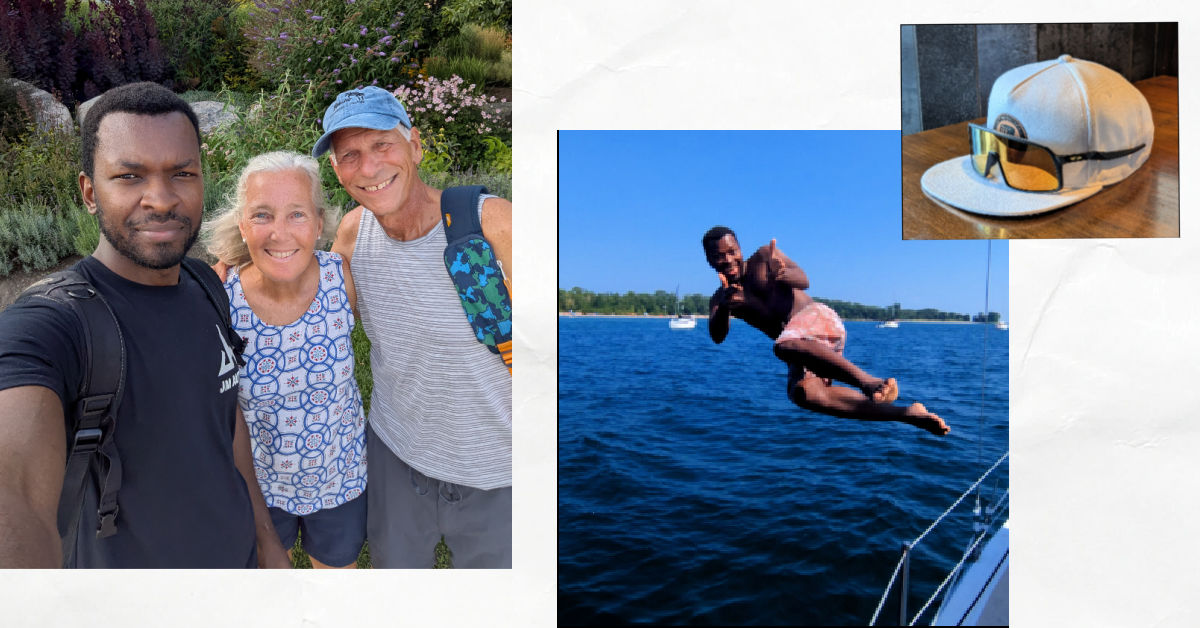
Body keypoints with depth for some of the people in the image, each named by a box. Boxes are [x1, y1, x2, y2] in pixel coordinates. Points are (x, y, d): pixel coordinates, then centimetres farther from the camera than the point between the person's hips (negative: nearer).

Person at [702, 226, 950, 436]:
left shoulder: (763, 258, 7)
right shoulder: (717, 300, 17)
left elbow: (803, 281, -6)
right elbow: (717, 336, -3)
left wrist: (784, 274, -29)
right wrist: (724, 307, -23)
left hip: (815, 316, -4)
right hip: (803, 350, 5)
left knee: (785, 346, -38)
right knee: (804, 394, -27)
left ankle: (867, 380, -49)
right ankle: (905, 414, -28)